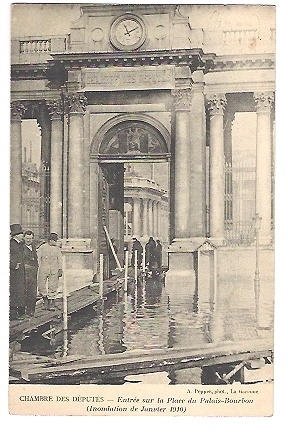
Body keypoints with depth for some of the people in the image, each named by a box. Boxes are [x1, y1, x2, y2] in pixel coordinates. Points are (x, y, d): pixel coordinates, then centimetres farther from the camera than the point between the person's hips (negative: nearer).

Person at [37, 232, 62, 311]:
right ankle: (45, 300, 19)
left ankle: (51, 303, 7)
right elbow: (38, 258, 3)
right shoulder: (42, 248, 2)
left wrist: (60, 269, 4)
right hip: (43, 269, -1)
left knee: (53, 287, -1)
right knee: (41, 286, -3)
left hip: (54, 270, 1)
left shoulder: (57, 249, 10)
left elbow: (59, 260, 12)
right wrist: (38, 268, -4)